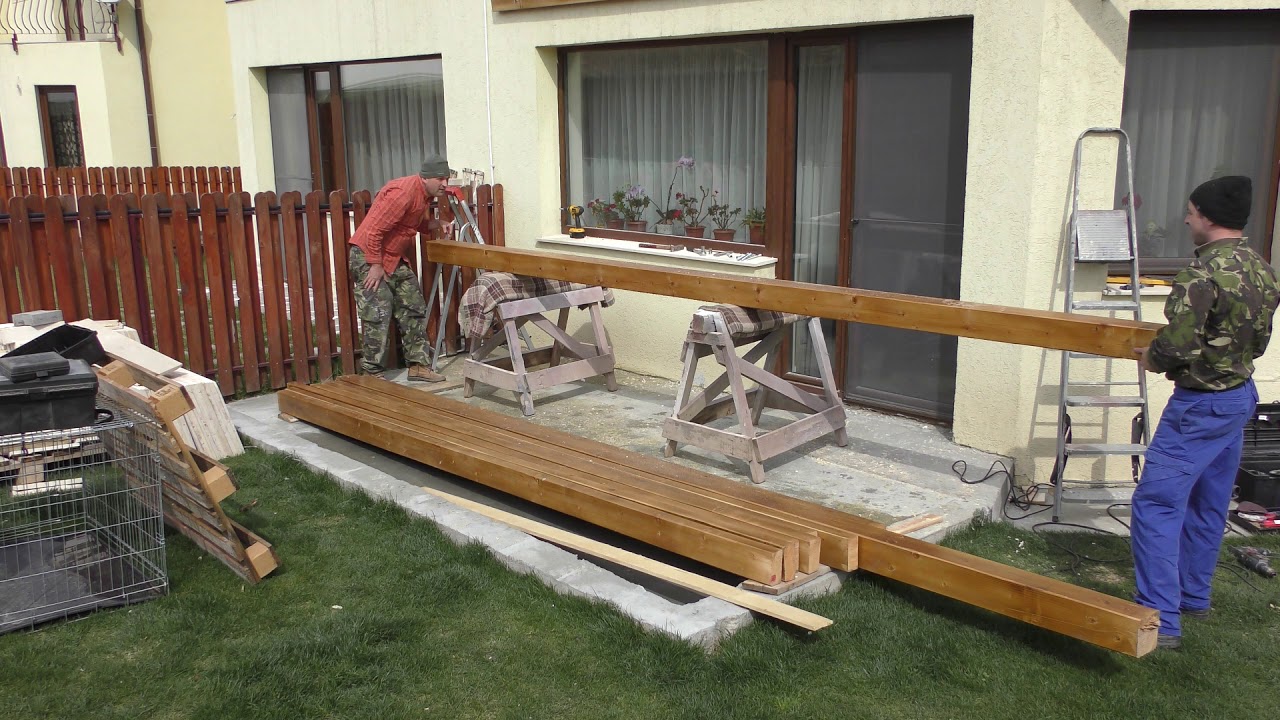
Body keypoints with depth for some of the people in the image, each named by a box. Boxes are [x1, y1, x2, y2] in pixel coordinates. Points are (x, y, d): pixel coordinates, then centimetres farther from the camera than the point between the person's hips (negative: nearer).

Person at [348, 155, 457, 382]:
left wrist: (438, 223, 2)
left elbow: (420, 223, 23)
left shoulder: (425, 194, 6)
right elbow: (373, 230, -27)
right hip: (368, 256, -10)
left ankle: (418, 365, 13)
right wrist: (376, 266, -23)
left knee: (414, 308, 7)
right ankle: (373, 375, -3)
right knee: (378, 316, -11)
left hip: (394, 259, 10)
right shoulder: (403, 192, -24)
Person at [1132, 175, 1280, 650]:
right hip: (1241, 394, 9)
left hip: (1201, 403, -9)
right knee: (1209, 502, 19)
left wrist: (1152, 358, -5)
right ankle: (1194, 597, 33)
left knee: (1157, 503, -6)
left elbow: (1177, 345, -25)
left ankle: (1161, 621, -7)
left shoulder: (1203, 273, -22)